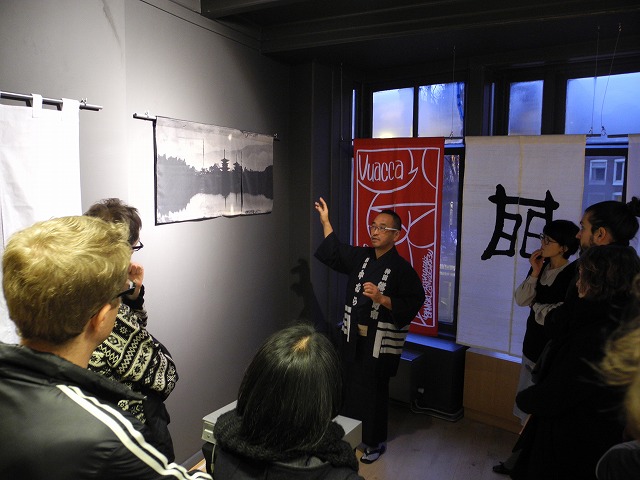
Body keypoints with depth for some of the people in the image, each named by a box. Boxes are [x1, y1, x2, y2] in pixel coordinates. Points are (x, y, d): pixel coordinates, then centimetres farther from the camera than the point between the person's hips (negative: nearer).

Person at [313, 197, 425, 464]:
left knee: (373, 393, 7)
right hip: (352, 337, 6)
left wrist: (382, 298, -28)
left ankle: (376, 443, 28)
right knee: (350, 388, 17)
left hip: (380, 342, -5)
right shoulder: (361, 257, 4)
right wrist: (325, 221, 7)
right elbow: (333, 253, 13)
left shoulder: (402, 269, -13)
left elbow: (412, 305, -16)